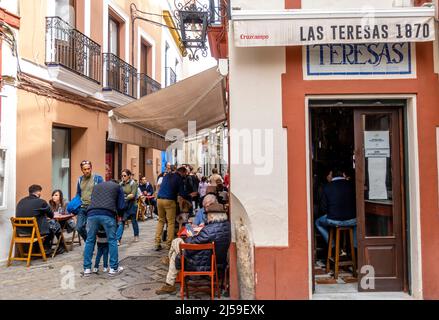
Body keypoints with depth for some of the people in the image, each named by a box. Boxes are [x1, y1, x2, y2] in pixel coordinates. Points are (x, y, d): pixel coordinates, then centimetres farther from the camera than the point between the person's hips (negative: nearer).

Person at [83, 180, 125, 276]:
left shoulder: (96, 186, 35)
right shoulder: (118, 187, 24)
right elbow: (121, 206, 15)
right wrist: (115, 211, 33)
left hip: (92, 214, 3)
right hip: (108, 214, -3)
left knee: (90, 241, 14)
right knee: (112, 240, 7)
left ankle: (87, 268, 15)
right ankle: (114, 268, 11)